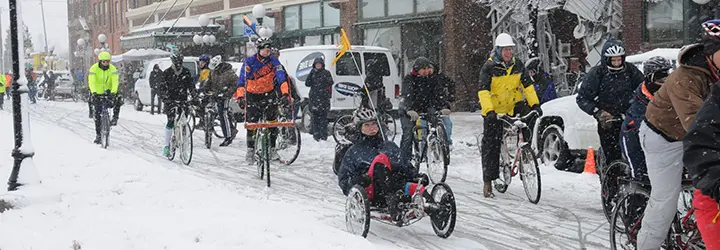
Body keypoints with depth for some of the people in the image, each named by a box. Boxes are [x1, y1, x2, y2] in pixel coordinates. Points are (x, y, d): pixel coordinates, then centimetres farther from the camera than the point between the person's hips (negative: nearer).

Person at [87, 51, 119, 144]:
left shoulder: (112, 69, -12)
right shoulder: (94, 68, -16)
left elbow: (115, 81, -23)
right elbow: (91, 82, -27)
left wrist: (113, 92, -40)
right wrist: (94, 92, -43)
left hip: (108, 91, 1)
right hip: (97, 93, -1)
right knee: (97, 114, -4)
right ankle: (98, 135, 3)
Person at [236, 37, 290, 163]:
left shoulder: (273, 61, -7)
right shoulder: (250, 61, -11)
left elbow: (281, 76, -18)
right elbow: (242, 78, -17)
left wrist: (285, 91, -34)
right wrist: (240, 95, -30)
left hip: (269, 94, 1)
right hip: (252, 95, -1)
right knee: (251, 124, -1)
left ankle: (272, 148, 10)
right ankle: (250, 150, 12)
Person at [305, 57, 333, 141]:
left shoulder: (326, 73, 7)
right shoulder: (312, 73, 13)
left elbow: (330, 83, -1)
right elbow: (307, 84, 4)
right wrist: (311, 75, -5)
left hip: (324, 97, -2)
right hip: (314, 97, 2)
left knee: (323, 116, -3)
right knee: (315, 116, -2)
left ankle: (324, 135, 1)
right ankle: (316, 134, 3)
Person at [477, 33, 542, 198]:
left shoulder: (517, 65, -2)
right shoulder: (489, 67, -15)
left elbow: (528, 85, -1)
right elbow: (483, 91, -23)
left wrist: (535, 104, -13)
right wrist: (489, 111, -36)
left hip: (513, 105, 4)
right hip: (494, 110, -4)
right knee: (491, 146, -4)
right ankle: (487, 183, 4)